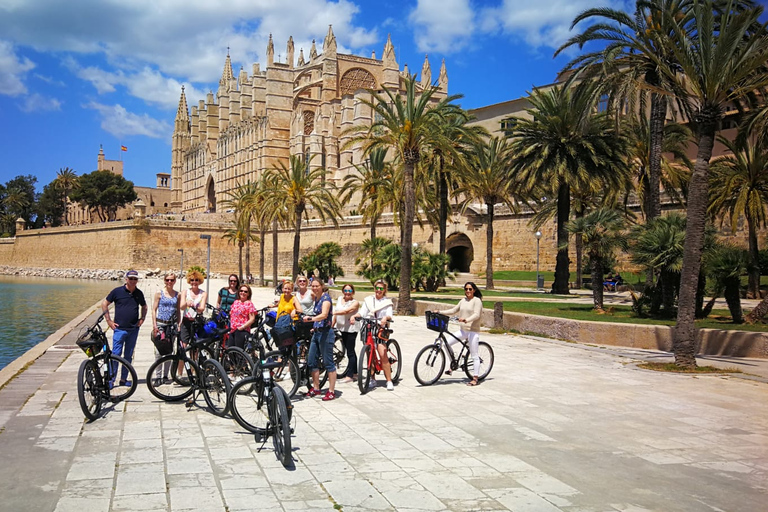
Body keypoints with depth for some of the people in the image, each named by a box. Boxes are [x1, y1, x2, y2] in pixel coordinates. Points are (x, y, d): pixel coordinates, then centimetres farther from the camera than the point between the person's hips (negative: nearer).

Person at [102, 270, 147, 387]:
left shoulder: (139, 293, 7)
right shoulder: (117, 291, -4)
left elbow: (144, 306, 24)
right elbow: (104, 304, 3)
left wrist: (142, 318, 10)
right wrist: (108, 320, -2)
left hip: (134, 329, 4)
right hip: (119, 328, -4)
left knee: (128, 355, 9)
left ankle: (123, 379, 18)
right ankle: (111, 380, 0)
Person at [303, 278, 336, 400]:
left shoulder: (326, 297, -13)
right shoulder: (317, 299, 13)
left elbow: (324, 315, -29)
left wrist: (311, 319, -43)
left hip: (325, 333, -9)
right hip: (316, 333, 9)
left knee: (328, 362, -4)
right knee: (311, 361, 11)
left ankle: (331, 391, 2)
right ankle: (316, 388, 24)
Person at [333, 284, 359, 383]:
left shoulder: (355, 303, -9)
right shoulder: (339, 299, 12)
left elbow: (346, 311, -25)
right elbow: (336, 314, 17)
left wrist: (332, 312, -33)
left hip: (350, 329, -7)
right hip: (341, 328, 7)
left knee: (350, 352, -5)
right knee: (350, 352, 14)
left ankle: (349, 376, -3)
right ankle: (355, 373, 22)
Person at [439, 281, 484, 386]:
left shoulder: (477, 300, -8)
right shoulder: (463, 301, 12)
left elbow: (476, 315, -20)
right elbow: (453, 311, 17)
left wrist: (466, 320, -36)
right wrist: (439, 312, 8)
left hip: (473, 331, -7)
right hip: (462, 330, 7)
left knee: (474, 356, -4)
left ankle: (475, 378, 3)